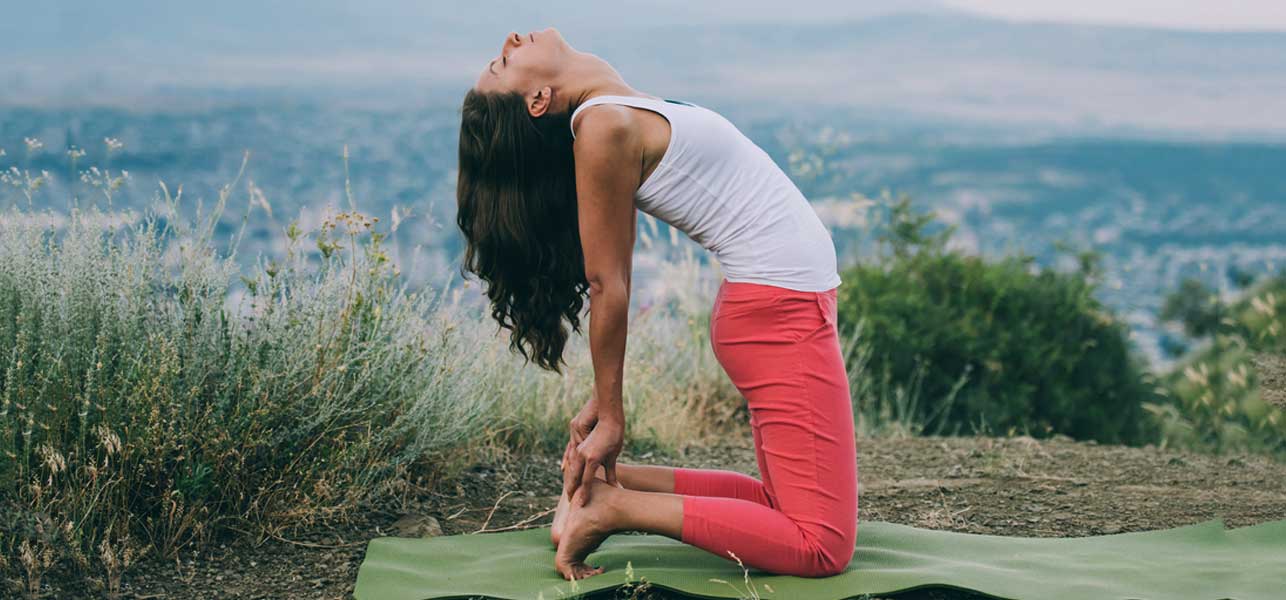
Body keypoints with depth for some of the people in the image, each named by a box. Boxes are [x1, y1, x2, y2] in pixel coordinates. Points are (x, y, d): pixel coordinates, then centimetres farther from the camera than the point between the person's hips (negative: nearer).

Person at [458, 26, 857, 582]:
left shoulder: (617, 109, 9)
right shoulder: (603, 127, -16)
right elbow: (608, 285, -13)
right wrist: (610, 415, -8)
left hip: (782, 300, 9)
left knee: (782, 509, 15)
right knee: (823, 545, -9)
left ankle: (606, 482, 12)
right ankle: (615, 506, -8)